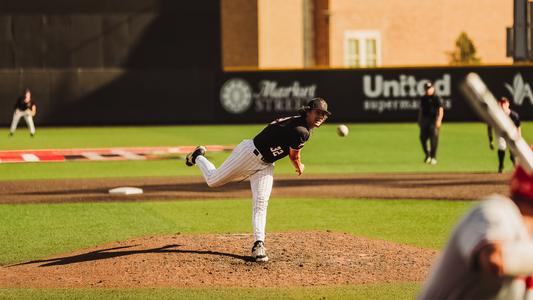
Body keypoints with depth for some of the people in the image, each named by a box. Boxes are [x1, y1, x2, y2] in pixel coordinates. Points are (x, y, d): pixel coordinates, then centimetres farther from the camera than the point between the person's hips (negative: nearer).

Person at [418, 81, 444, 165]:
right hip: (424, 120, 5)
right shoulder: (423, 98, 12)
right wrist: (419, 120, 19)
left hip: (433, 121, -5)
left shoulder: (437, 98, -6)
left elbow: (441, 110, -14)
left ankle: (433, 157, -2)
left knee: (434, 139, -8)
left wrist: (439, 120, -25)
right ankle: (427, 155, 24)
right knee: (423, 138, 6)